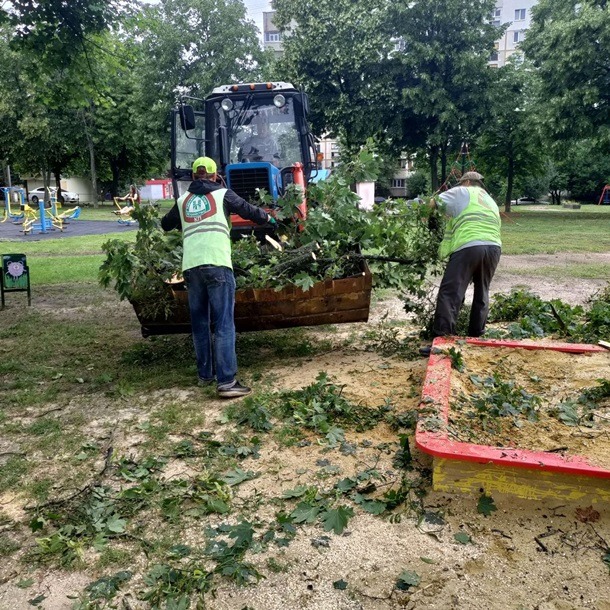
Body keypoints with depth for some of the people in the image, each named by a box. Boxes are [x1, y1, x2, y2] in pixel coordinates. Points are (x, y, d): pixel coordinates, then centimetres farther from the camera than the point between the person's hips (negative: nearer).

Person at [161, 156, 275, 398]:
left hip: (191, 266, 4)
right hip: (216, 264, -4)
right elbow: (248, 210, 18)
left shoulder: (182, 201, 20)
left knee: (199, 323, 15)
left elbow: (166, 225, 34)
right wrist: (269, 218, 38)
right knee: (223, 324, -6)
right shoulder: (222, 194, 10)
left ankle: (205, 374, 22)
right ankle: (226, 381, -12)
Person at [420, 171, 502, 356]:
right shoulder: (491, 202, 33)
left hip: (468, 246, -7)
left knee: (450, 293, -9)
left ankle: (441, 340, -16)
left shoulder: (462, 192, 14)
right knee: (482, 293, 19)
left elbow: (433, 203, 8)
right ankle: (476, 336, 24)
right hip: (493, 247, 7)